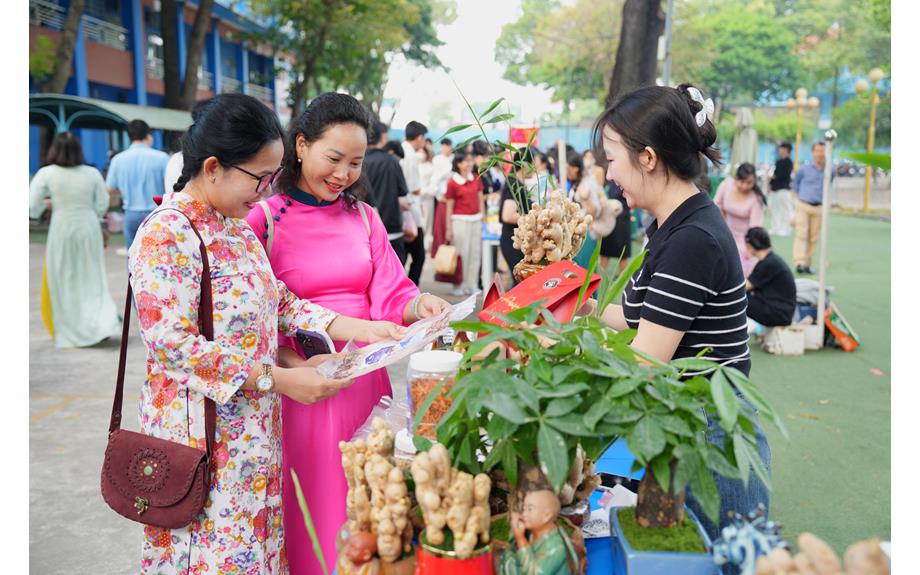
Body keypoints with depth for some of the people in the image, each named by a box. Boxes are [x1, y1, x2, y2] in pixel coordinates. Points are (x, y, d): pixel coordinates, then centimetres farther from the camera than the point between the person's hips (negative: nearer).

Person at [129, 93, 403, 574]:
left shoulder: (236, 226, 10)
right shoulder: (166, 235, -17)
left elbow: (277, 301, 11)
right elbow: (173, 341, -22)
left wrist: (357, 328, -1)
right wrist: (277, 379, -22)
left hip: (253, 427, 8)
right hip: (203, 433, -8)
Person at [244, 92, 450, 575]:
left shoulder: (364, 217, 9)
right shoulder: (264, 219, -7)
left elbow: (390, 297, 4)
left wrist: (419, 306, -17)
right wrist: (296, 365, -22)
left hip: (365, 379, 4)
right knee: (311, 509, 8)